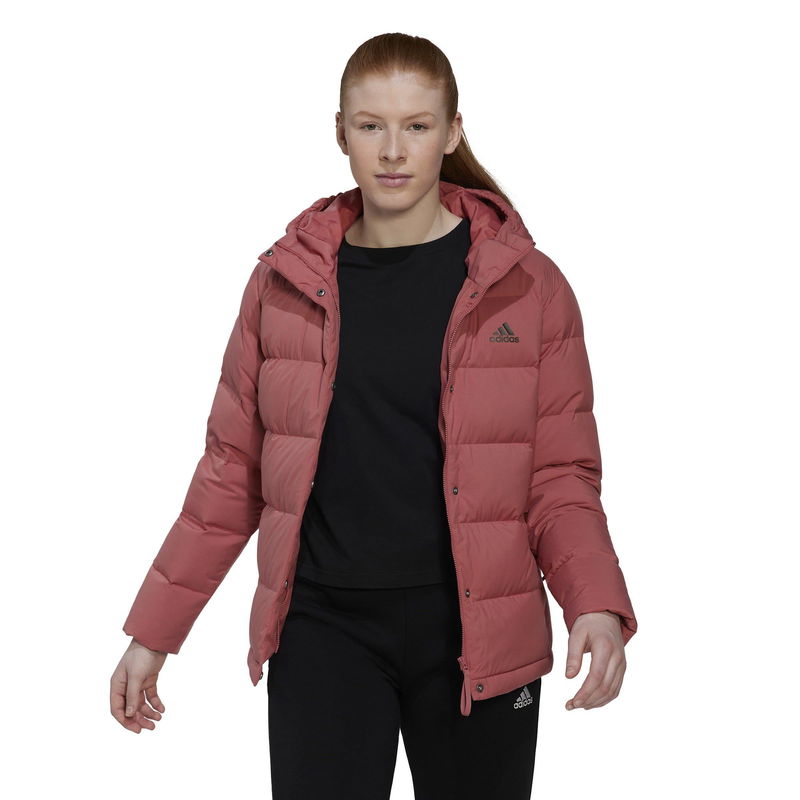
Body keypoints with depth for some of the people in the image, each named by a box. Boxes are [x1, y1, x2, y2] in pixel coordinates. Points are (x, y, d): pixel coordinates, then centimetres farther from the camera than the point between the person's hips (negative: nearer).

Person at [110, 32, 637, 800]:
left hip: (475, 629, 0)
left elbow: (561, 476, 0)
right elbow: (232, 470, 9)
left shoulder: (527, 285, 0)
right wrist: (153, 630, 8)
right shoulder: (286, 278, 4)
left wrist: (598, 604, -18)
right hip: (324, 623, 1)